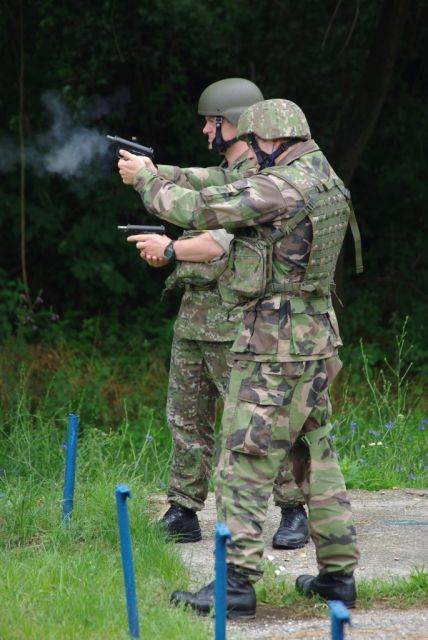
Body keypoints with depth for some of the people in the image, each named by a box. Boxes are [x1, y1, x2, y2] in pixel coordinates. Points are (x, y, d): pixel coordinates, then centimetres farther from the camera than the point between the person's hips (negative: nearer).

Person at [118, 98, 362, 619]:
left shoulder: (279, 188, -18)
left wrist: (144, 176, 2)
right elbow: (238, 209, 21)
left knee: (244, 462, -6)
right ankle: (338, 572, 18)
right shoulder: (326, 183, 11)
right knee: (315, 457, 15)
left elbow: (197, 209, -14)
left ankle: (236, 584, -8)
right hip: (318, 339, 9)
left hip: (274, 343, -9)